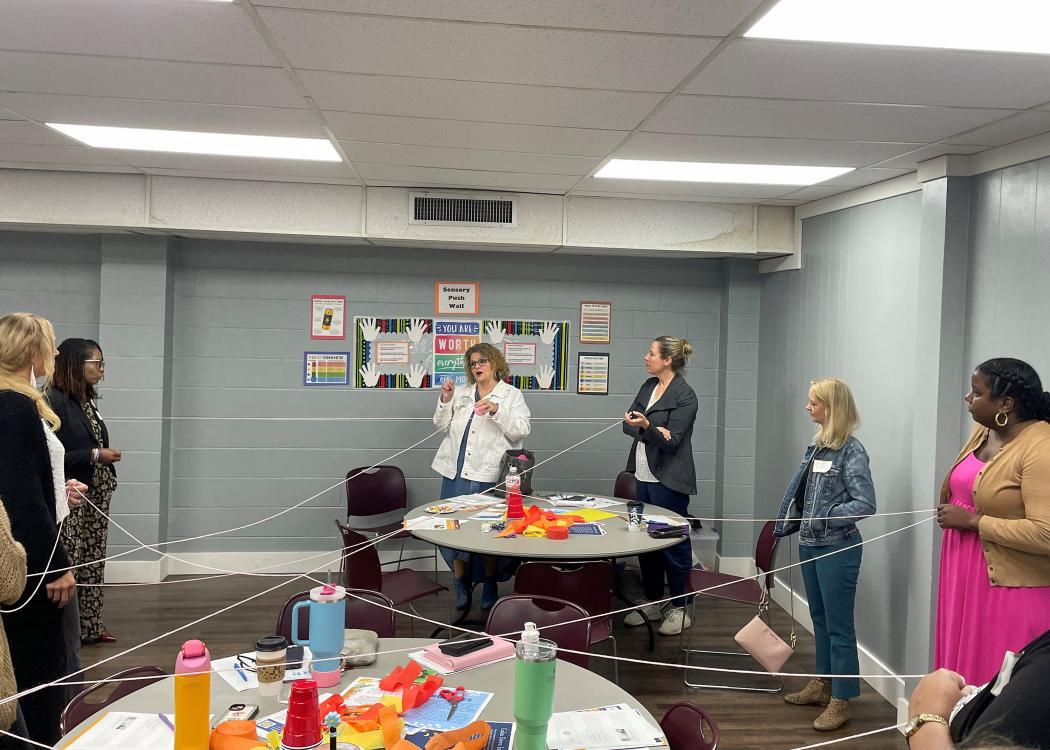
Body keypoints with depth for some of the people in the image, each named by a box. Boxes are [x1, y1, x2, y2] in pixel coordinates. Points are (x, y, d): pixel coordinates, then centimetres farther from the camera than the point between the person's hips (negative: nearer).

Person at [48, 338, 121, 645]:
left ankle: (90, 626, 24)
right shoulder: (54, 401, -15)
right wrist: (95, 455, -17)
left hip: (96, 496, 8)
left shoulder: (86, 400, 11)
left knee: (93, 564, 14)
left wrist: (107, 457, 2)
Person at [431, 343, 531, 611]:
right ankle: (461, 584, 20)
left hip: (488, 477, -4)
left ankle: (490, 586, 18)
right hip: (456, 473, 4)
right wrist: (445, 399, 1)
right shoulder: (461, 393, 15)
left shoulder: (511, 395, 3)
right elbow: (441, 423, 16)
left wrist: (497, 410, -20)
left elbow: (521, 430, -8)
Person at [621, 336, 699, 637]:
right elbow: (628, 423, 4)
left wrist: (646, 426, -33)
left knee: (674, 543, 2)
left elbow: (671, 441, -17)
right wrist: (651, 430, -14)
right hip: (644, 476, 8)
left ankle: (679, 609, 15)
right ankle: (652, 603, 26)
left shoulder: (685, 395, -12)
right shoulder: (648, 386, 11)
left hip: (668, 481, -8)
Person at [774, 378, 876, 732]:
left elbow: (866, 504, -21)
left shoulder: (851, 451, -16)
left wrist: (825, 517, -19)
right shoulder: (816, 446, 6)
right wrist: (784, 526, 11)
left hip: (837, 549, -8)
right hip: (809, 545, 8)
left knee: (839, 626, 2)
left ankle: (841, 701, 13)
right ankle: (822, 684, 34)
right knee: (819, 619, 19)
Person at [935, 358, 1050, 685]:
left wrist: (972, 521, -19)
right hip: (963, 582, 8)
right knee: (960, 679, 15)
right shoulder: (981, 432, 6)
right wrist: (949, 512, 7)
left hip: (1011, 593, -8)